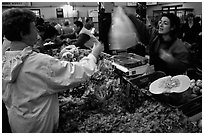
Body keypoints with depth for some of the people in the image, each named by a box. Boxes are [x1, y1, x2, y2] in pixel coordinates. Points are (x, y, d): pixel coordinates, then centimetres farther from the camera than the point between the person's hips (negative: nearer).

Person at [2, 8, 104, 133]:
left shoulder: (5, 62, -10)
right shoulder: (41, 63, -33)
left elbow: (6, 98, 4)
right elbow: (78, 73, -28)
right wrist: (94, 54, -14)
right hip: (38, 126, -6)